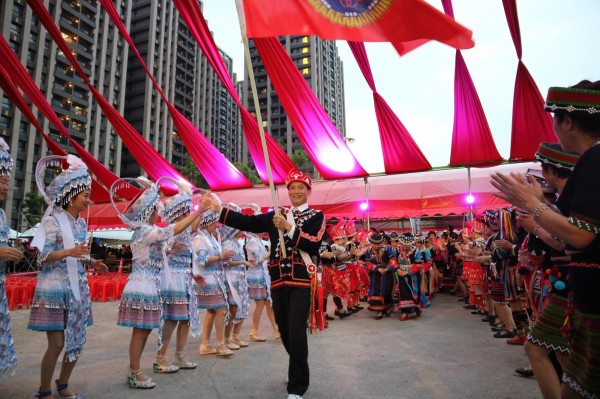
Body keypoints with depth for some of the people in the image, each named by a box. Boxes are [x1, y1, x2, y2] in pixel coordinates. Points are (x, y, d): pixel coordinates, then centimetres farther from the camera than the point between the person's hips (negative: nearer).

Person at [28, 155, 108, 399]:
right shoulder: (53, 220, -10)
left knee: (77, 342, 10)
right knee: (56, 343, -3)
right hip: (55, 287, -7)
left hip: (77, 287, 7)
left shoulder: (81, 223, 9)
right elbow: (43, 256, -15)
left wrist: (93, 264, 1)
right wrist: (70, 252, -30)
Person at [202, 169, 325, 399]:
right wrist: (219, 209, -3)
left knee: (296, 332, -8)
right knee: (284, 330, 16)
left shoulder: (316, 216, 2)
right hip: (278, 281, 5)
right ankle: (298, 369, 41)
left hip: (301, 280, -5)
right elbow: (247, 222, 4)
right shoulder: (276, 216, 14)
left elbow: (313, 244, -14)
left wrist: (289, 227, -21)